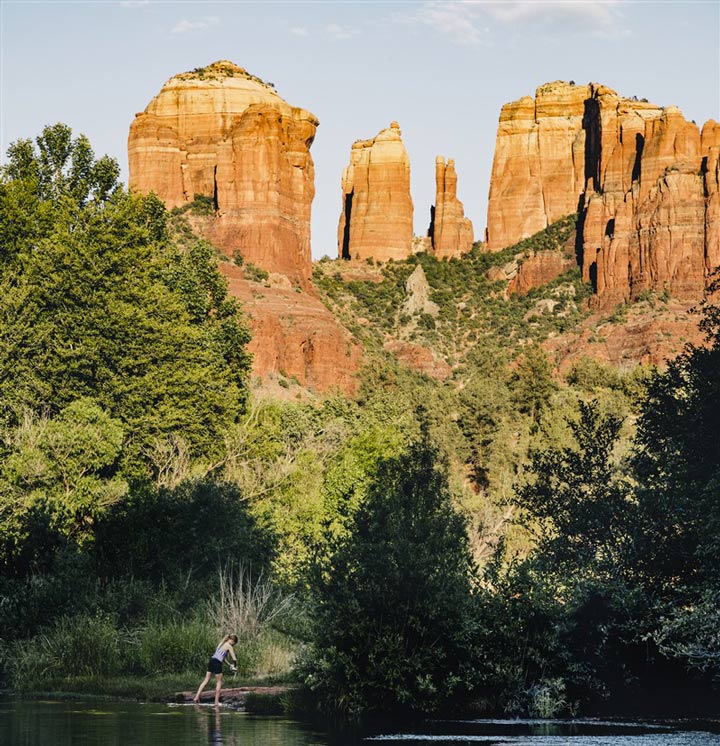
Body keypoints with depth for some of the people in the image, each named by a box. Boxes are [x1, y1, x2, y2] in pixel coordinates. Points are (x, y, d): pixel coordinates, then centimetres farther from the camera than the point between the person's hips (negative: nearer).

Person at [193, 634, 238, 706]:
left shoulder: (221, 643, 22)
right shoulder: (229, 646, -1)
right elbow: (234, 659, -1)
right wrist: (235, 666, 18)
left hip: (211, 660, 7)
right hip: (217, 663, -7)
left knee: (206, 680, 9)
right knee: (219, 682, 6)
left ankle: (196, 697, 2)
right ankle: (216, 702, 5)